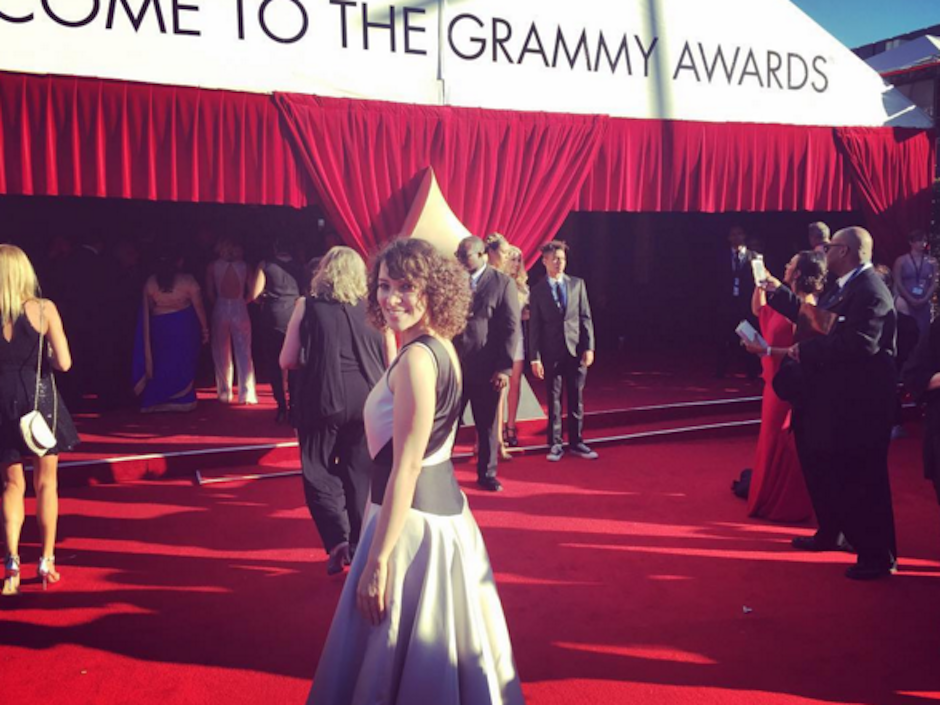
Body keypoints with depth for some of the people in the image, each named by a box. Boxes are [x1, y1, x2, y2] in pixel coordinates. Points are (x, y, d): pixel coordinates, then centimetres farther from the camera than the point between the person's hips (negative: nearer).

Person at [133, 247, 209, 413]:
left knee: (161, 363, 13)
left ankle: (158, 401, 16)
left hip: (159, 326, 2)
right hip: (184, 325, -2)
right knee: (183, 363, 11)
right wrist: (205, 328, 0)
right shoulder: (187, 280, -11)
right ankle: (183, 400, 16)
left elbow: (147, 309, 4)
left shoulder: (151, 282, -4)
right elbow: (198, 307, -9)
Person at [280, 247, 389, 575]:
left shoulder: (308, 306, -3)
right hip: (367, 401, 3)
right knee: (360, 475, 15)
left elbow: (288, 361, -4)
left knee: (319, 472, 13)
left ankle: (338, 539, -3)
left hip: (322, 400, -2)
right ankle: (358, 548, 23)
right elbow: (389, 363, 6)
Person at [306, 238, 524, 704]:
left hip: (414, 518, -10)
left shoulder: (416, 358, -20)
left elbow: (406, 466, -23)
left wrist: (377, 560, -20)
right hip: (444, 507, 10)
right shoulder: (440, 347, 8)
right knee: (435, 651, 23)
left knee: (392, 657, 7)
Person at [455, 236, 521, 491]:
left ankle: (487, 473, 24)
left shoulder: (503, 283, -3)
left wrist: (504, 367, -10)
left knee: (488, 424, 10)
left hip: (487, 368, -2)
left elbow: (511, 328, -5)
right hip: (454, 364, 2)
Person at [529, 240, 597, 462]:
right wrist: (535, 357, -6)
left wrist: (589, 347, -4)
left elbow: (585, 317, 5)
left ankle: (576, 442, 17)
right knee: (554, 399, 5)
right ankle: (555, 444, 14)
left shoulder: (578, 284, 5)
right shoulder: (538, 290, 1)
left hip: (576, 350, 1)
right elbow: (534, 326, 0)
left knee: (576, 398, 7)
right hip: (551, 352, -1)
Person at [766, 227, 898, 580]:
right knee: (823, 467, 21)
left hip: (858, 400, -11)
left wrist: (807, 351, -24)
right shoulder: (842, 286, 11)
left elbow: (860, 344, -31)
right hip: (833, 397, 11)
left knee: (862, 477, -1)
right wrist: (778, 293, 19)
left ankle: (878, 556, 11)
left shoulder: (870, 290, -20)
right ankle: (830, 533, 38)